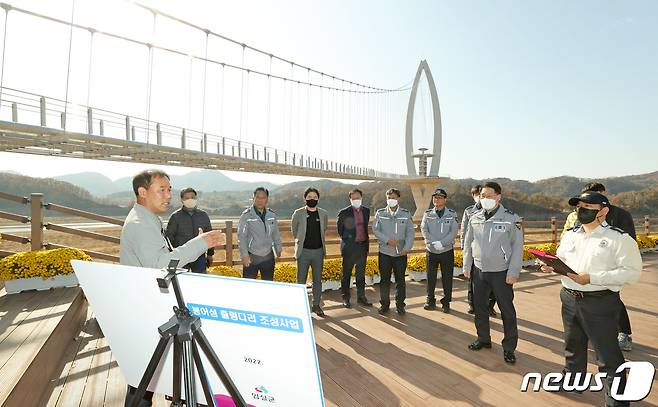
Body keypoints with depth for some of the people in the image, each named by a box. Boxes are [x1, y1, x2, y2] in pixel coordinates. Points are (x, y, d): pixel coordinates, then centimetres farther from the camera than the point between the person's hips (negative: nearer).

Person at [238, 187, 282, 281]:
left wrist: (278, 249, 15)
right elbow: (241, 237, -10)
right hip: (251, 257, -4)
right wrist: (244, 255, -14)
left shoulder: (272, 215, 3)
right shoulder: (246, 215, -9)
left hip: (268, 256, 4)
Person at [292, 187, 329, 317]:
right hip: (304, 251, -2)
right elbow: (294, 229, 11)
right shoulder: (298, 213, -5)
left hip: (318, 251, 2)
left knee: (318, 279, 11)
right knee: (301, 280, 5)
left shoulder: (323, 214, 2)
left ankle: (316, 305, 25)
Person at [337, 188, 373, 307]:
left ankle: (361, 297, 25)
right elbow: (339, 227, 6)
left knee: (361, 274, 13)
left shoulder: (366, 211, 5)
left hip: (363, 245, 4)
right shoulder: (344, 212, -8)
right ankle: (345, 298, 19)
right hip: (349, 246, -4)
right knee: (346, 274, 6)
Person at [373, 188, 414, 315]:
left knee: (400, 280, 7)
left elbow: (410, 232, 1)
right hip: (384, 252, 0)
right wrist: (387, 240, -15)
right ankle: (384, 304, 20)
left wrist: (407, 248, -12)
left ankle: (400, 304, 22)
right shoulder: (380, 213, 4)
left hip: (401, 253, 0)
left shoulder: (406, 214, 5)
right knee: (384, 280, 6)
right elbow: (375, 229, -1)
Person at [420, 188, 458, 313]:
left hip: (447, 251, -1)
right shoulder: (427, 214, 5)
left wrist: (441, 243, -20)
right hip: (431, 251, 1)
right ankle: (430, 301, 22)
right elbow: (424, 230, -4)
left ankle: (446, 302, 21)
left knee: (447, 278, 6)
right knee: (430, 278, 8)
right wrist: (433, 243, -17)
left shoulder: (452, 214, 0)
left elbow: (453, 232, -9)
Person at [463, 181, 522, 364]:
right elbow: (468, 243, 9)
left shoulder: (511, 218, -10)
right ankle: (483, 338, 33)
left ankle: (509, 347, 23)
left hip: (501, 272, -4)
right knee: (479, 307, 15)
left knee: (507, 311, 6)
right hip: (479, 270, 4)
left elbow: (517, 246, -8)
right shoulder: (474, 218, 2)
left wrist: (513, 271, -11)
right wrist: (467, 265, 7)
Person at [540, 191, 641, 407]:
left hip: (600, 303, -6)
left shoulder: (619, 238, -12)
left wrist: (592, 278, -24)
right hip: (569, 299, 7)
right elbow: (562, 259, 17)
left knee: (608, 356, 4)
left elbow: (632, 272, -17)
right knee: (573, 346, 24)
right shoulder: (570, 234, 7)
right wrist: (551, 266, -5)